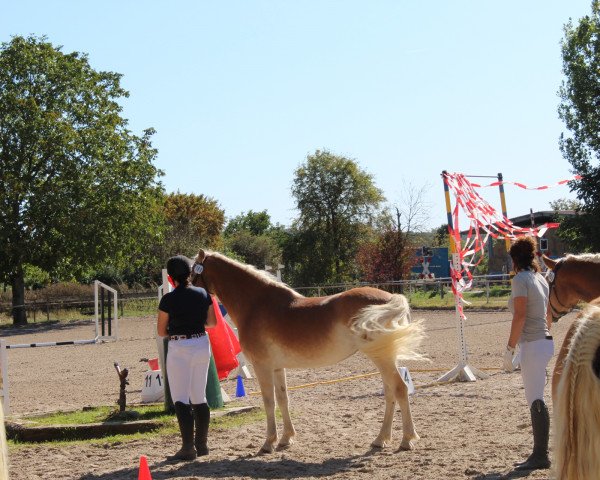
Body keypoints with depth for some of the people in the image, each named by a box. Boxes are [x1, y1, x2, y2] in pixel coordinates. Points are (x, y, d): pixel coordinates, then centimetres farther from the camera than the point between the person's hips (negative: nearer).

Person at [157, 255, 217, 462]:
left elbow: (161, 331, -5)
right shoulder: (203, 294, 1)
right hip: (202, 345, 5)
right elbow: (212, 322, 10)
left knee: (181, 399, -1)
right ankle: (201, 444, 19)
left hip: (179, 348, -5)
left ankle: (188, 448, -4)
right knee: (199, 397, 14)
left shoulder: (168, 299, -11)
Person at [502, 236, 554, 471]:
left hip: (532, 345, -9)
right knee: (535, 400, 14)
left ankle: (541, 456, -4)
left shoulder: (520, 280, -11)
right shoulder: (541, 279, 14)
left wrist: (510, 349, -17)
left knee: (535, 401, -6)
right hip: (545, 342, 9)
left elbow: (520, 317, -19)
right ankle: (539, 454, 19)